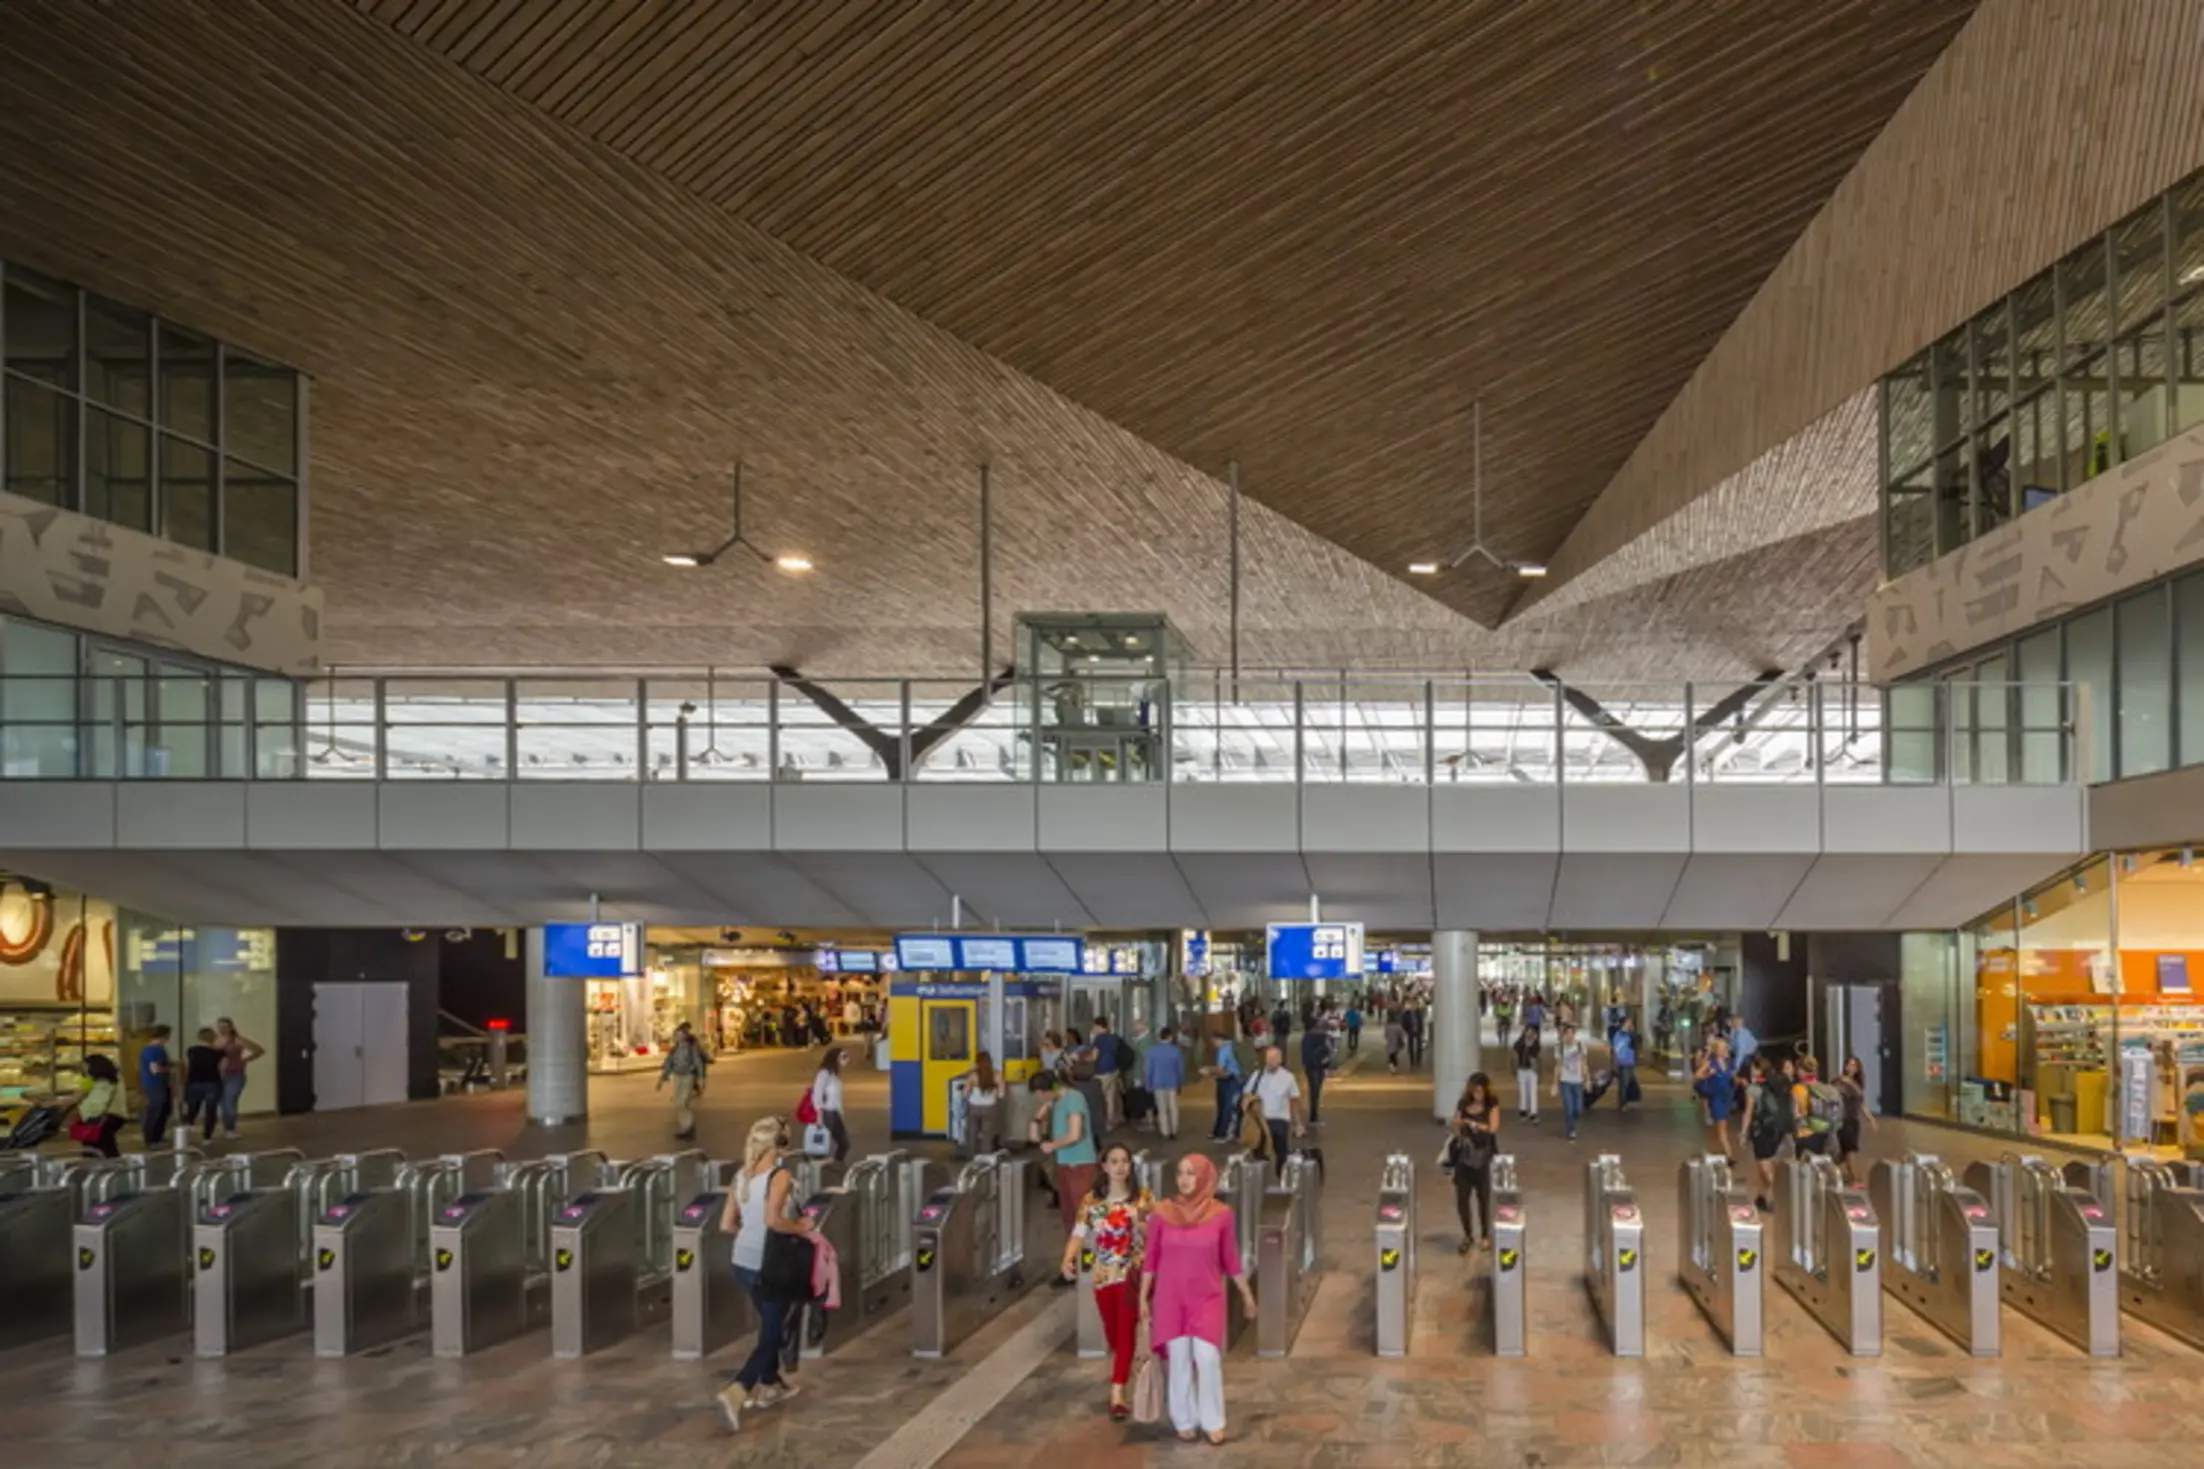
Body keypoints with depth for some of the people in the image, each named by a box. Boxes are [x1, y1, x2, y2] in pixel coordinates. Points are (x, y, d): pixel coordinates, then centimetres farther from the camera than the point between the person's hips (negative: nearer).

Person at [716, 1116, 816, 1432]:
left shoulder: (740, 1177, 3)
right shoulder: (781, 1176, -18)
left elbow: (726, 1225, 4)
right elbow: (773, 1220, -32)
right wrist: (800, 1227, -15)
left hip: (743, 1264, 7)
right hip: (772, 1266, -7)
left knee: (770, 1324, 26)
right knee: (772, 1333, 2)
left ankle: (770, 1385, 38)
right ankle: (736, 1392, -13)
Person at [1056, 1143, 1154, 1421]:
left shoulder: (1142, 1198, -4)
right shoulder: (1091, 1200, 0)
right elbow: (1079, 1233, -6)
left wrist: (1139, 1223, -22)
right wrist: (1067, 1261, -21)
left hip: (1132, 1274, -3)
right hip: (1103, 1274, 3)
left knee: (1126, 1333, -7)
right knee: (1112, 1333, 15)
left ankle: (1117, 1396, -11)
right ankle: (1121, 1375, 40)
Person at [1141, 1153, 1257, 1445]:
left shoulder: (1222, 1214, -7)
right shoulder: (1162, 1213, -7)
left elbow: (1230, 1259, 3)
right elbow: (1151, 1259, 0)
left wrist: (1247, 1294, 8)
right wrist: (1143, 1298, 3)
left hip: (1207, 1298, -1)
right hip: (1171, 1298, 1)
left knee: (1208, 1357, -8)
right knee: (1180, 1360, 5)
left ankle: (1213, 1422, 9)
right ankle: (1185, 1421, 21)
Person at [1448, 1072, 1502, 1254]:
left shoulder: (1492, 1105, -4)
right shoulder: (1462, 1105, 3)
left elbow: (1493, 1128, -15)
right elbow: (1457, 1131, 7)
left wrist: (1472, 1123, -19)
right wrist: (1458, 1125, -14)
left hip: (1484, 1158, -2)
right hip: (1464, 1157, 2)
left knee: (1484, 1198, 7)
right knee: (1461, 1199, 0)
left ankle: (1485, 1236, 24)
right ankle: (1468, 1235, 18)